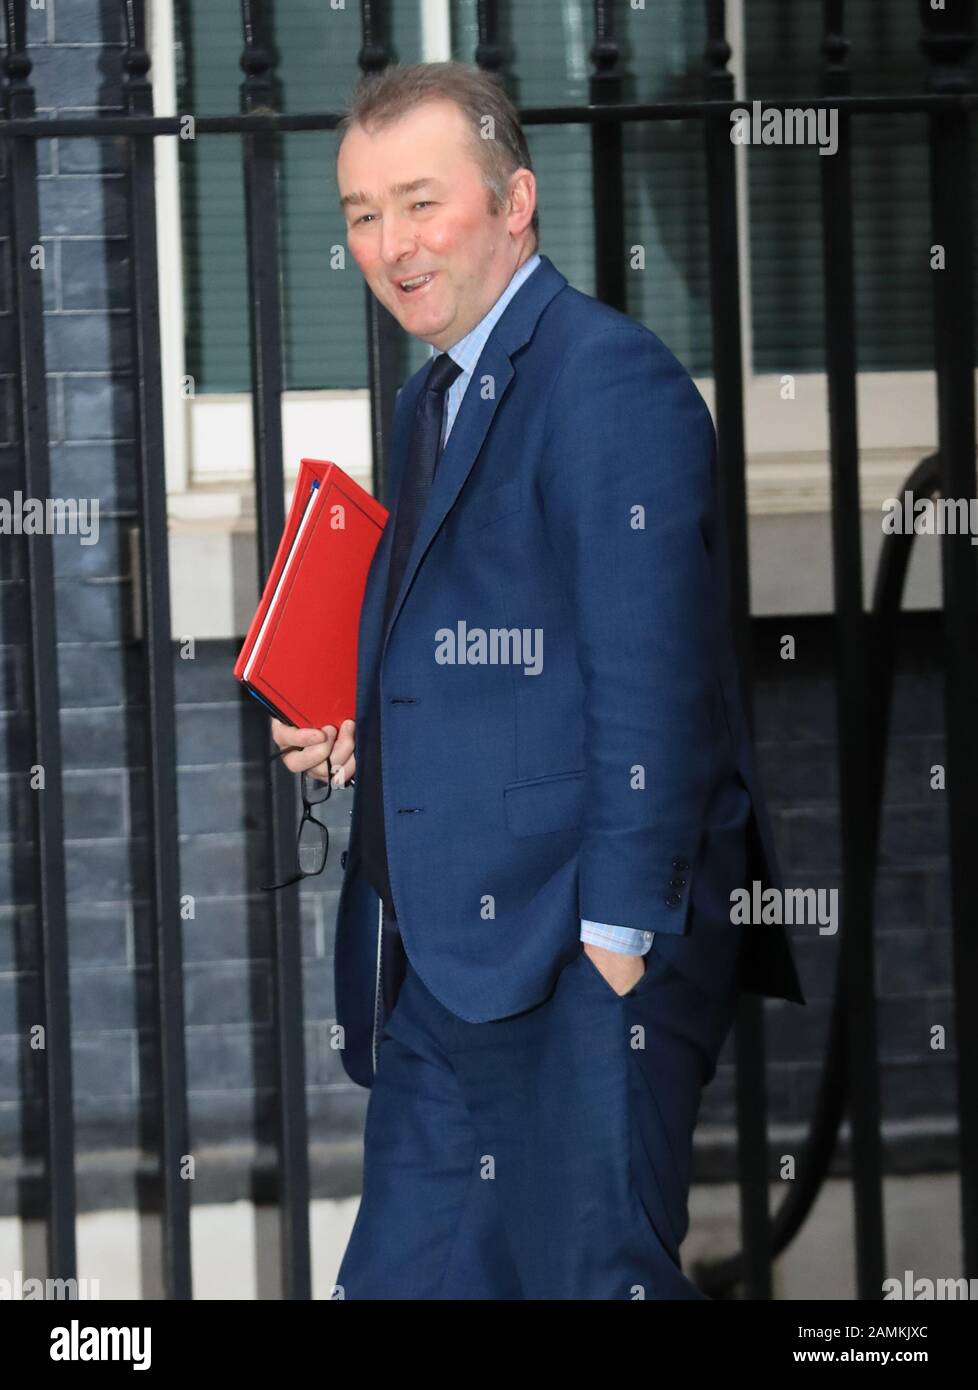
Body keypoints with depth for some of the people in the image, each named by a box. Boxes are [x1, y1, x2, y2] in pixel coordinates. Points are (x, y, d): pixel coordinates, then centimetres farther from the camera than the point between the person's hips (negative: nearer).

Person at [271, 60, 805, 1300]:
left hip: (580, 953, -10)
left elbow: (650, 679, -19)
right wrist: (356, 731, 10)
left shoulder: (610, 379, -13)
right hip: (443, 954, 10)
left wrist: (620, 931, -21)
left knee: (591, 1273, -5)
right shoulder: (431, 403, 19)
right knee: (403, 1278, 11)